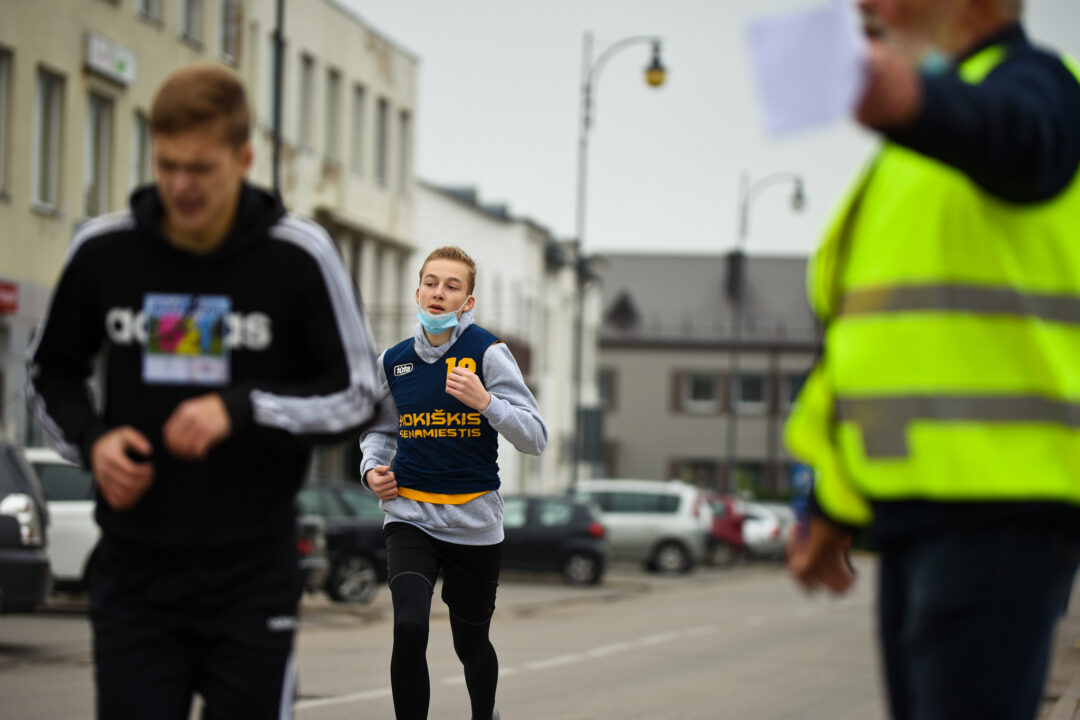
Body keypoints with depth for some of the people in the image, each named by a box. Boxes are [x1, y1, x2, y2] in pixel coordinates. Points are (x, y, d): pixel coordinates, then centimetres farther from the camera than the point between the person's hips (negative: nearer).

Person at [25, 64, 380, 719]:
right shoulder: (104, 248, 0)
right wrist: (91, 440, -6)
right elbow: (49, 374, 15)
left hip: (253, 573, -1)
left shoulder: (298, 255, -6)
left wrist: (241, 409, -18)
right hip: (134, 570, 2)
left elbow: (358, 399, -3)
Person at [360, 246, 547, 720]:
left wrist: (485, 401, -27)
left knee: (471, 642, 14)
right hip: (410, 516, 1)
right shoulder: (393, 361, 3)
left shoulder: (487, 352, -8)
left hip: (474, 521, -1)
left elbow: (535, 439, -12)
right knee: (409, 628, -23)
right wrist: (373, 467, 3)